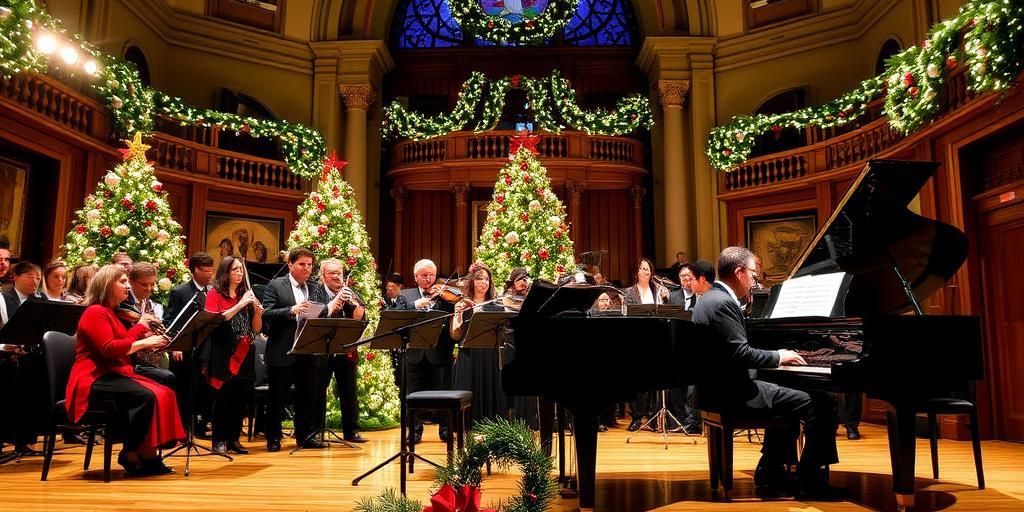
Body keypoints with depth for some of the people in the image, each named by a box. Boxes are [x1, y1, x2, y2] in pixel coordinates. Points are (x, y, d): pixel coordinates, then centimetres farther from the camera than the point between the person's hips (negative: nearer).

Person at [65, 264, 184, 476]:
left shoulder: (109, 313, 20)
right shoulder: (95, 312, -9)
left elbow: (122, 341, 23)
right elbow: (108, 348, -21)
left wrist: (141, 327, 12)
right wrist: (144, 342, -19)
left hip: (113, 375, 10)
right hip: (94, 380, -10)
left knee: (163, 394, -9)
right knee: (146, 396, -29)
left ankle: (147, 454, -13)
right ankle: (130, 454, -15)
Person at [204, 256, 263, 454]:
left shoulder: (246, 295, 13)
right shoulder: (215, 295, 0)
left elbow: (256, 329, 12)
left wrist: (257, 312, -8)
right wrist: (239, 305, -19)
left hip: (244, 355, 5)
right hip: (223, 356, -5)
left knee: (241, 399, 6)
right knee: (223, 398, -2)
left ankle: (234, 439, 17)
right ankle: (219, 440, 8)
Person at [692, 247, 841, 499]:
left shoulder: (712, 297, 14)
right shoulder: (724, 303, -19)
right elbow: (741, 354, -25)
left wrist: (776, 356, 12)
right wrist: (778, 356, -9)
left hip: (721, 386, 11)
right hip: (731, 393, -11)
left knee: (789, 397, 28)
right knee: (818, 403, -8)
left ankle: (771, 472, 28)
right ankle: (811, 480, 4)